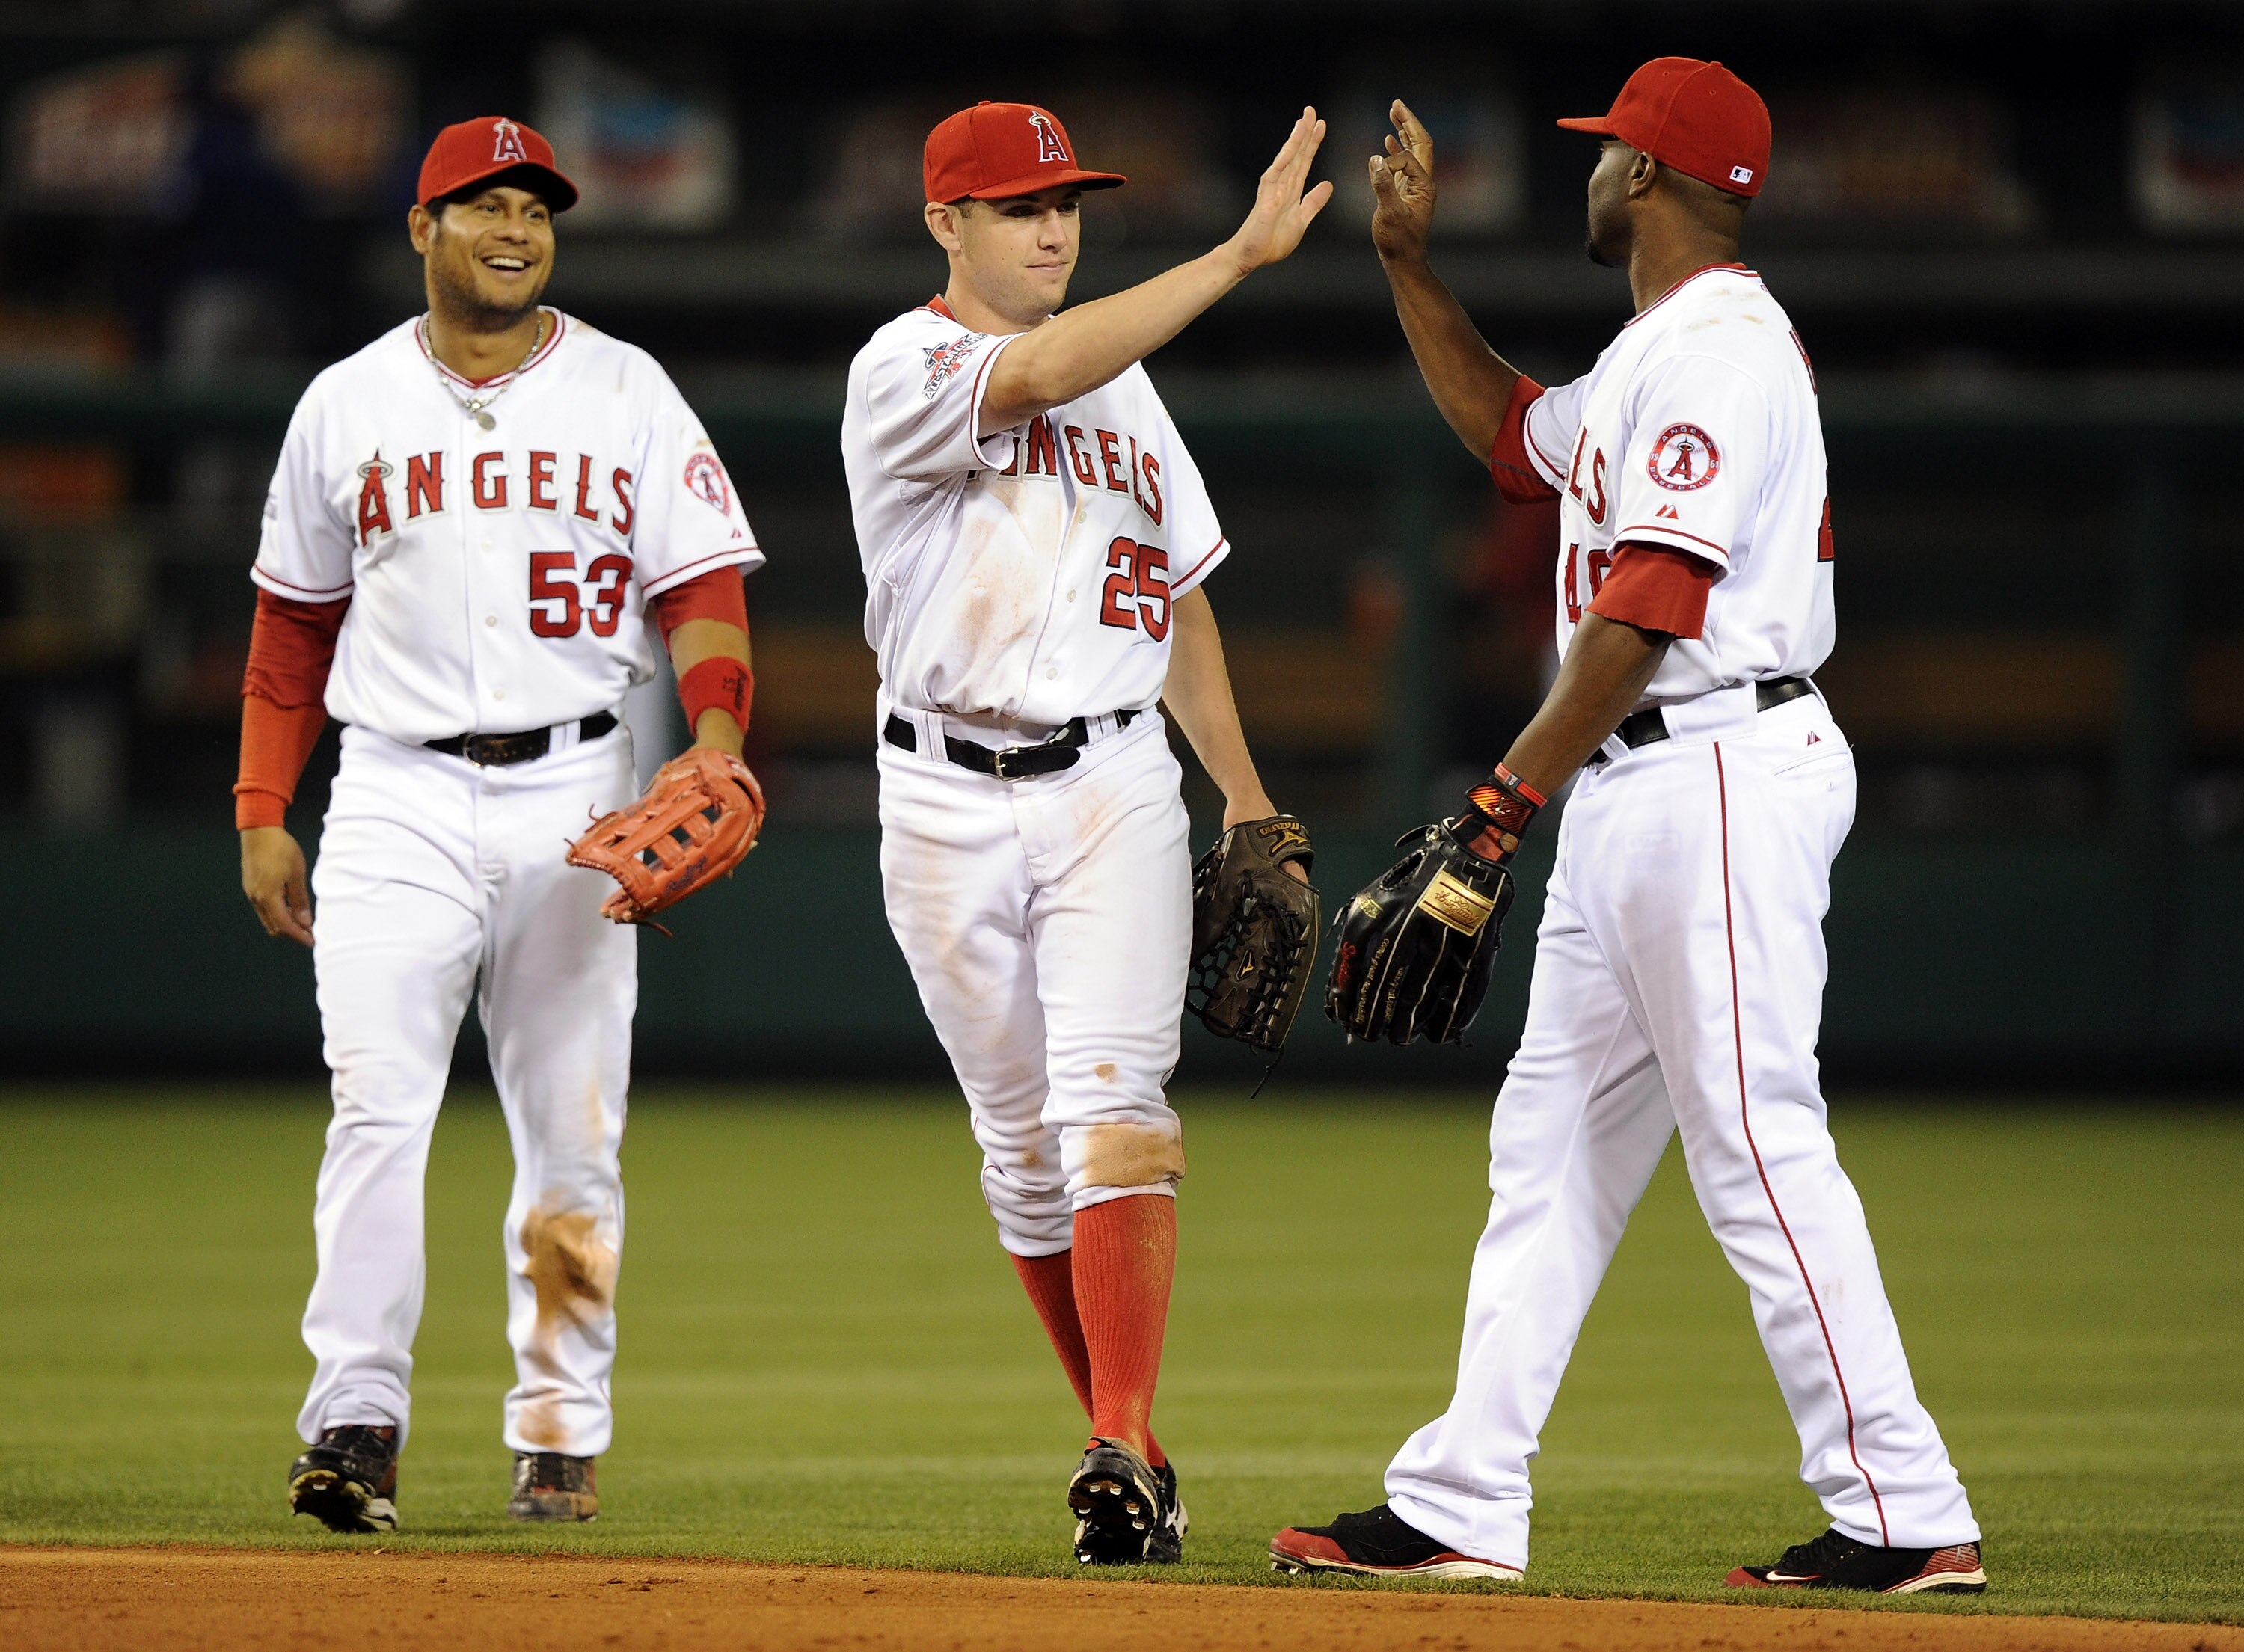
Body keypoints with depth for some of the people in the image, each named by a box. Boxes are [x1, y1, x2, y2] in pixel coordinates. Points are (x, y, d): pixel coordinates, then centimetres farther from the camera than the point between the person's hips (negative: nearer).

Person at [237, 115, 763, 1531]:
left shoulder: (626, 395, 6)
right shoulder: (348, 405, 9)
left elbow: (704, 588, -1)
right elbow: (295, 621, 15)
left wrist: (715, 740, -19)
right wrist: (263, 814, 8)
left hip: (574, 792, 0)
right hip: (400, 793, 0)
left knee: (573, 1132, 2)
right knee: (380, 1105, -14)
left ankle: (561, 1437, 11)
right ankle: (358, 1424, -18)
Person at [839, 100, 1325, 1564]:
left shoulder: (1125, 374, 15)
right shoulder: (902, 370, -5)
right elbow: (1040, 373, -27)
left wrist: (1245, 794, 15)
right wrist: (1241, 252, -29)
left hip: (1115, 792, 2)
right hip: (950, 803, -2)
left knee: (1114, 1108, -15)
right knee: (1025, 1150, 5)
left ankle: (1127, 1457, -23)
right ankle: (1132, 1454, 17)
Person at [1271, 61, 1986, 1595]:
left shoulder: (1721, 347, -14)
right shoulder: (1653, 353, 19)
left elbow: (1649, 606, -21)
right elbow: (1513, 435, 39)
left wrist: (1505, 802, -22)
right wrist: (1409, 264, 30)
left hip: (1723, 772, -11)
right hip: (1632, 796, 11)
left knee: (1760, 1150, -12)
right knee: (1552, 1151, 9)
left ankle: (1905, 1514, -11)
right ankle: (1462, 1509, 11)